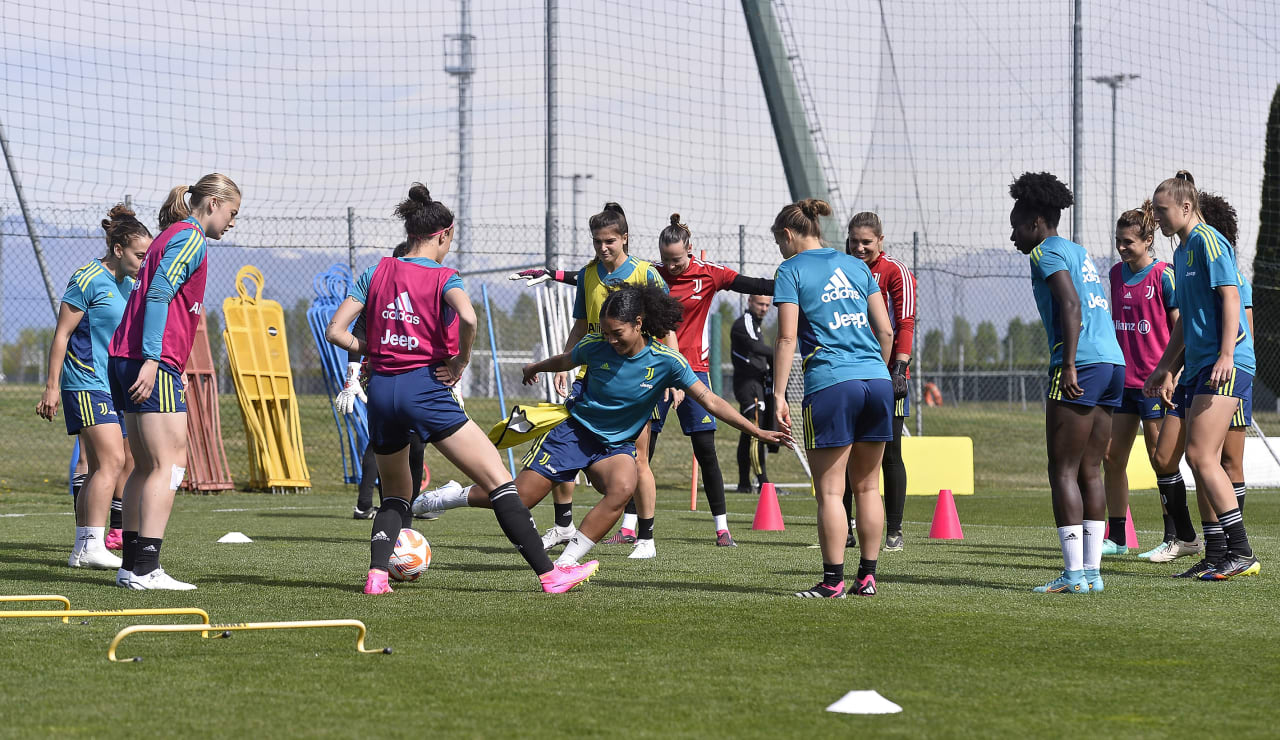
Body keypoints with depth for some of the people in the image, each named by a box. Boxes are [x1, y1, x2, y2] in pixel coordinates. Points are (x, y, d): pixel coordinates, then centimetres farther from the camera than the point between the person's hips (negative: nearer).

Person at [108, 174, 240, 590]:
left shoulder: (171, 237, 23)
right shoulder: (190, 239, -7)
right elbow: (158, 296, -18)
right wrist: (152, 361, -23)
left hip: (127, 362, 10)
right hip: (154, 365, -10)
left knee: (146, 467, 12)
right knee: (170, 463, -12)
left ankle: (131, 566, 11)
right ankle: (146, 569, -18)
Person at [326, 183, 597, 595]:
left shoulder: (376, 273, 11)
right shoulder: (443, 277, -1)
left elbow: (335, 331, 6)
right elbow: (468, 318, -23)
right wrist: (460, 362, -8)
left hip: (380, 391, 5)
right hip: (425, 388, -5)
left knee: (395, 494, 23)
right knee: (498, 480, -3)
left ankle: (376, 574, 1)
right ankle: (548, 573, -9)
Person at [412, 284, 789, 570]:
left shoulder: (666, 361, -16)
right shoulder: (595, 346, -13)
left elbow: (711, 401, -15)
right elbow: (564, 361, 11)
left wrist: (757, 432, -21)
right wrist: (535, 368, 31)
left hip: (616, 444, 0)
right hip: (575, 431, 0)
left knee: (623, 488, -34)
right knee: (517, 499, -5)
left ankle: (565, 563, -26)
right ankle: (442, 498, 21)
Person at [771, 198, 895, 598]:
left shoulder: (791, 270, 1)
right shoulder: (856, 266, 17)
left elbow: (787, 338, -6)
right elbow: (885, 330, 15)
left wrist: (778, 395, -6)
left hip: (830, 385, -5)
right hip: (877, 380, 5)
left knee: (830, 491, -1)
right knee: (867, 486, 11)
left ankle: (833, 580, -2)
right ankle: (867, 576, 12)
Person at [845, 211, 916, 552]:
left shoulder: (895, 272, -4)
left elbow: (905, 324, -10)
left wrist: (900, 368, -19)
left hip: (886, 373, -5)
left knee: (889, 454, -1)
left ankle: (894, 532, 4)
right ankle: (845, 529, 8)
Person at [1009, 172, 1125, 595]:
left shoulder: (1046, 253, -3)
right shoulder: (1080, 253, 24)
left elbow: (1071, 306, -16)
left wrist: (1068, 366, -21)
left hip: (1081, 366, -9)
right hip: (1114, 362, 9)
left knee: (1063, 471, -6)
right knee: (1089, 471, 9)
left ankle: (1074, 574, -11)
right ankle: (1092, 571, 6)